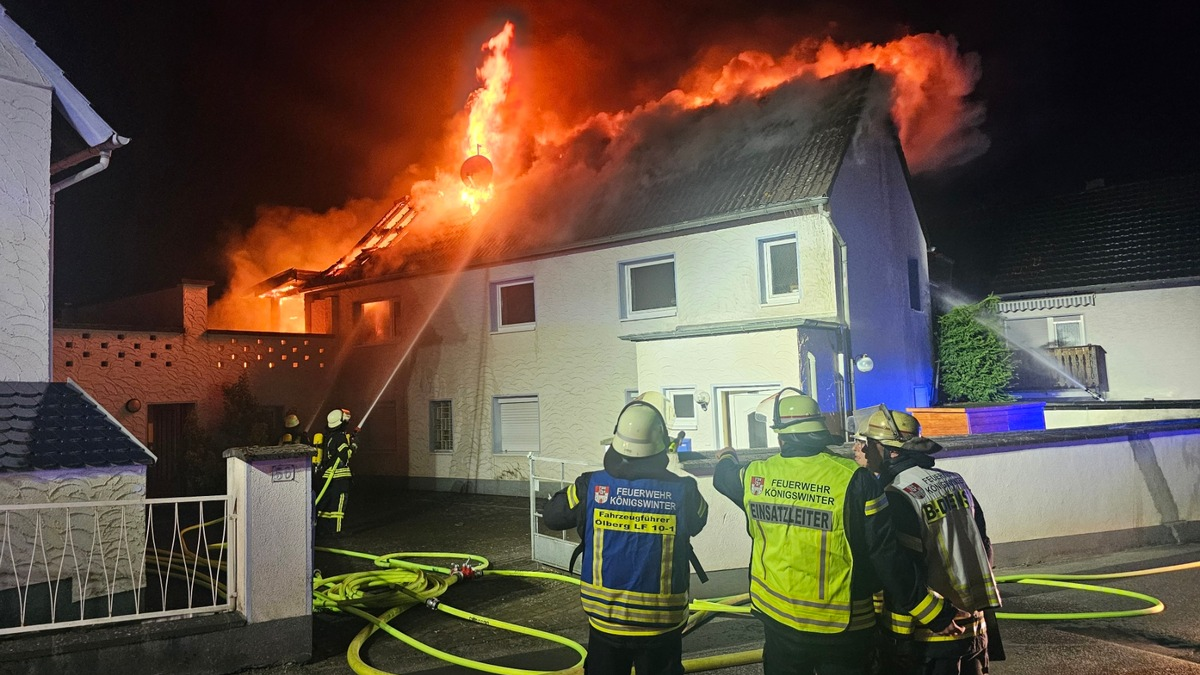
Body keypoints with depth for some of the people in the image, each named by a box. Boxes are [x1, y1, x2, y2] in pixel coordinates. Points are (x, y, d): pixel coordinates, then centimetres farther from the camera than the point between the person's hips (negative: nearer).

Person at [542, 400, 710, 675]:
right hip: (662, 625, 0)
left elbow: (551, 516, 2)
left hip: (606, 622, 1)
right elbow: (698, 521, 6)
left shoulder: (591, 487, -16)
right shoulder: (682, 491, -17)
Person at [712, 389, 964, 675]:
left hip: (778, 621, 2)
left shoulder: (755, 476, -8)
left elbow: (724, 477, 17)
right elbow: (887, 557, -19)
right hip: (843, 629, -2)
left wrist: (726, 458, 40)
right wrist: (935, 615, -8)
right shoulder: (854, 480, -19)